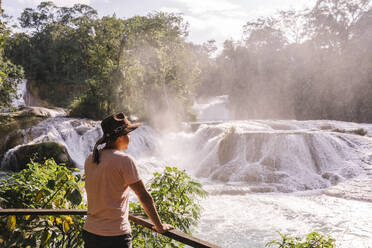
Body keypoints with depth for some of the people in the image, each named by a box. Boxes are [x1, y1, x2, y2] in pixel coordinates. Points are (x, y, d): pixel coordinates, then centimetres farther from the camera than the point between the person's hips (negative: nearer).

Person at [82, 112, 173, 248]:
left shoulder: (90, 160, 5)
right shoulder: (124, 160, -14)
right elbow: (144, 197, -10)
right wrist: (159, 226, 1)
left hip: (90, 232, 6)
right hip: (115, 236, -6)